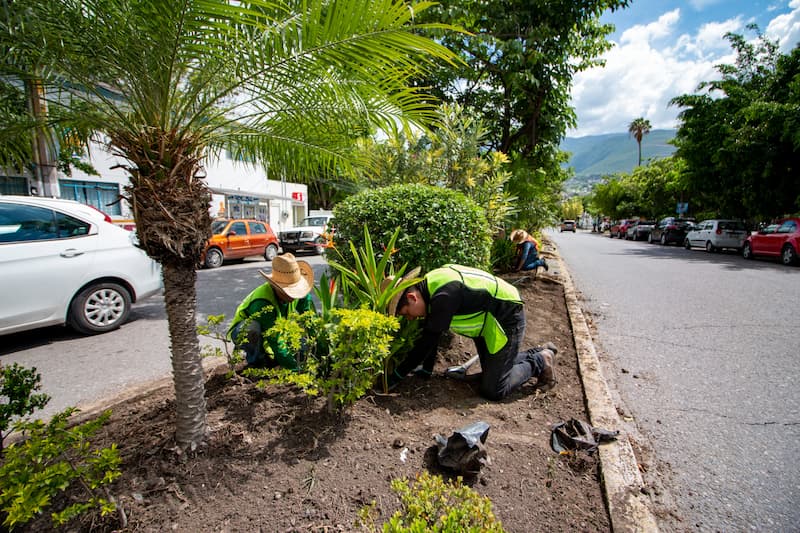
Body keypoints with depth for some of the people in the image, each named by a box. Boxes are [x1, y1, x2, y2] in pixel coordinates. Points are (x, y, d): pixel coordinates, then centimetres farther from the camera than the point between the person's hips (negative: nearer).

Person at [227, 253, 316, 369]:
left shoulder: (299, 292, -19)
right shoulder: (262, 303, -37)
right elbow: (276, 342, -38)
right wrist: (295, 368, -39)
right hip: (243, 333, -5)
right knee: (254, 327, -39)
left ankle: (267, 356, 1)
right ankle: (255, 361, -10)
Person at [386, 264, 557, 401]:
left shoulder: (444, 294, -33)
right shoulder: (430, 286, -3)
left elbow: (429, 340, -29)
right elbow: (430, 334, 6)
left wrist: (397, 376, -21)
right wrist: (426, 370, 9)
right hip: (487, 320, 9)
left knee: (493, 391, -6)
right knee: (490, 373, 21)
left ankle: (540, 362, 10)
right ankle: (539, 354, 31)